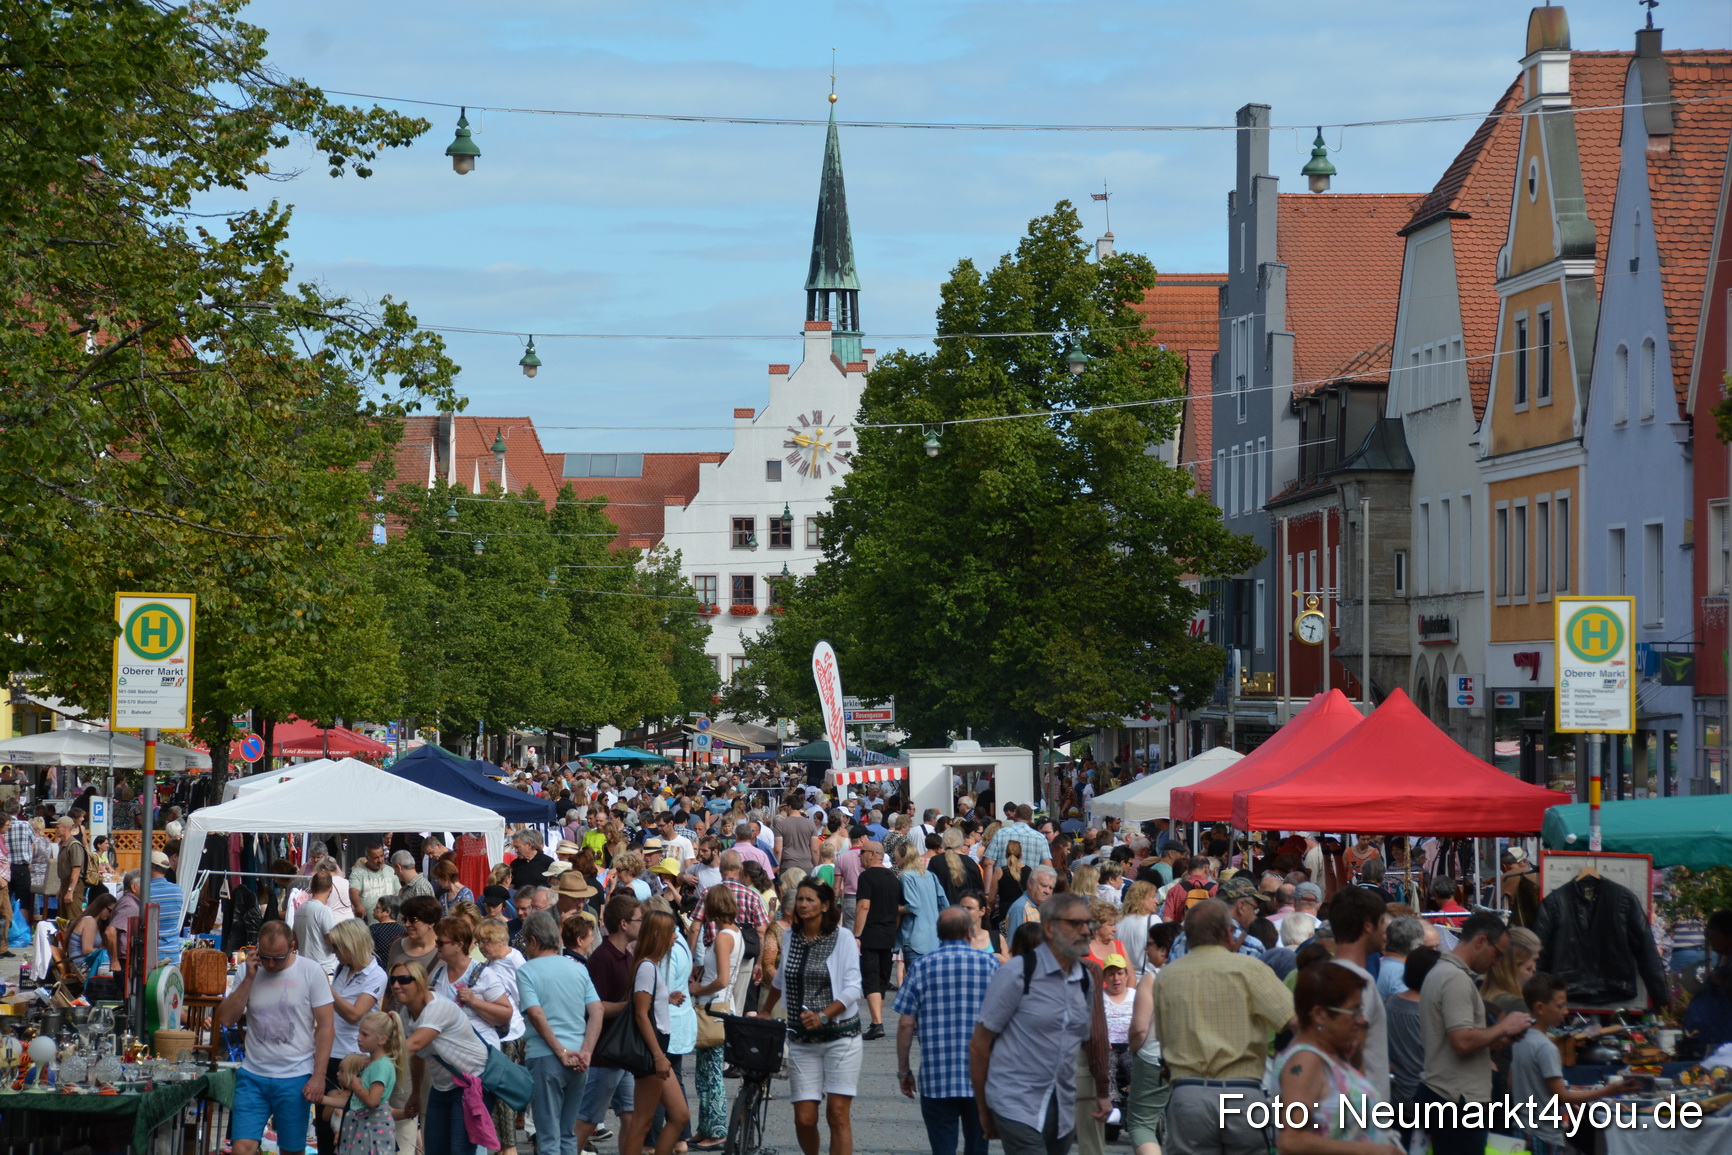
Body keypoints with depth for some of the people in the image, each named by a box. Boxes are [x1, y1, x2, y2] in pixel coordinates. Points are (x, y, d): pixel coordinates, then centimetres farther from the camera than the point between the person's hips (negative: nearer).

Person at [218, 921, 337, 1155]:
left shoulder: (311, 972, -4)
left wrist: (318, 1077, -9)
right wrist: (249, 978, -9)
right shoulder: (250, 972, 5)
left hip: (295, 1079, -2)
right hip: (253, 1076, 2)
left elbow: (326, 1026, -4)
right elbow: (225, 1019, -1)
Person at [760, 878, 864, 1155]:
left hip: (840, 1036, -3)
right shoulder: (789, 937, 7)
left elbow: (852, 988, -11)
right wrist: (765, 1012, 34)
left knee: (838, 1114, -9)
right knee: (804, 1118, -3)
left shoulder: (842, 938, -5)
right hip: (802, 1039, 3)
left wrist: (823, 1015, -24)